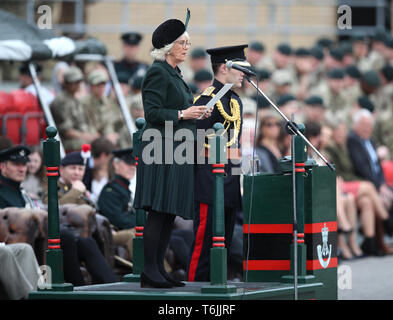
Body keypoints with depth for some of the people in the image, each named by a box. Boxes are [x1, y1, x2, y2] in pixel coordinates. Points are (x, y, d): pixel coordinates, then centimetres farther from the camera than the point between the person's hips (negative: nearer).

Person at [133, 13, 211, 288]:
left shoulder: (174, 73, 19)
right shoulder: (158, 73, -10)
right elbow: (153, 113, -16)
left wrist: (196, 113, 11)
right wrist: (182, 114, -17)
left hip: (177, 152, 10)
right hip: (162, 150, -10)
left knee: (170, 213, 8)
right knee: (159, 211, -10)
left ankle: (158, 269, 10)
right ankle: (150, 271, -9)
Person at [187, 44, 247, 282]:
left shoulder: (235, 101, 17)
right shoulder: (207, 100, -12)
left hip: (231, 181, 9)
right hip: (211, 181, -9)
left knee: (224, 242, 10)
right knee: (205, 241, -7)